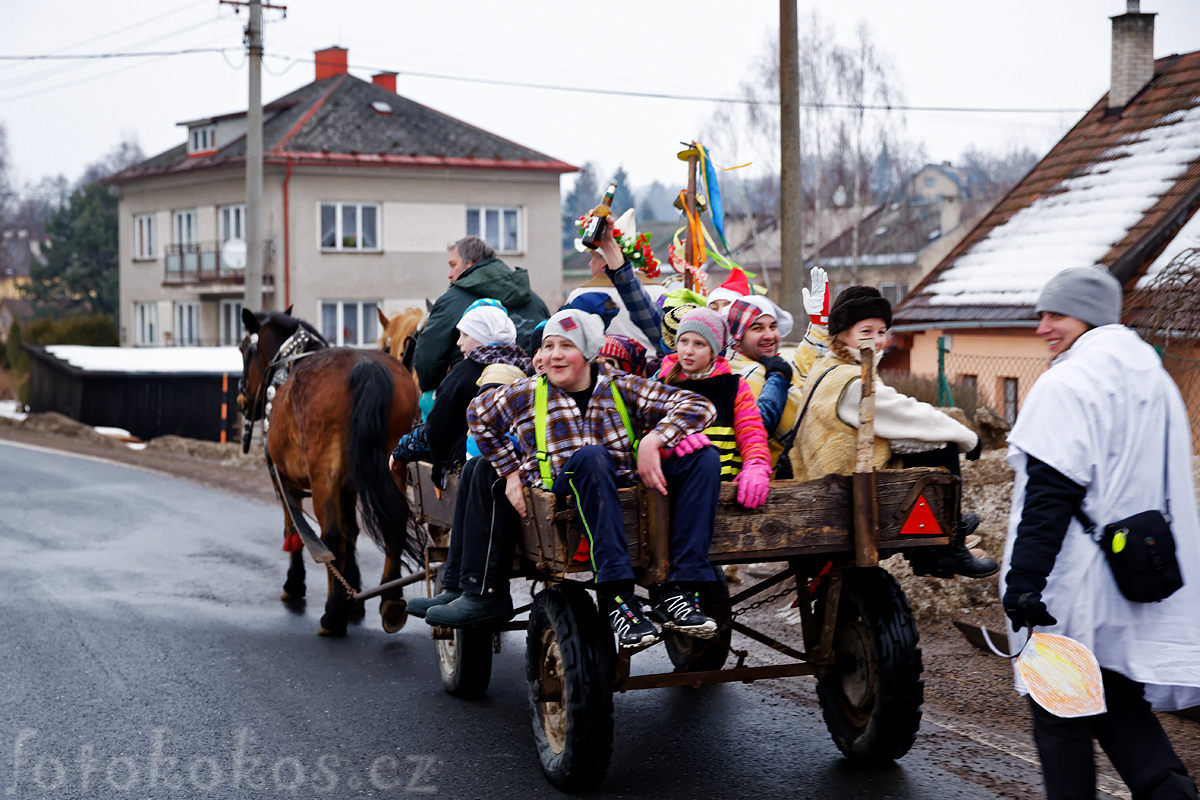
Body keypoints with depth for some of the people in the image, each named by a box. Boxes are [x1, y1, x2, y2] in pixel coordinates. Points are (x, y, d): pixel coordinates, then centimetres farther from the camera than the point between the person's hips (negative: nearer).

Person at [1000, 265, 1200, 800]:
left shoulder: (1067, 384, -14)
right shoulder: (1156, 381, 13)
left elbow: (1049, 495, -21)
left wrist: (1025, 580, -20)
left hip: (1074, 582, -8)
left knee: (1060, 716, 3)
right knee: (1119, 703, 17)